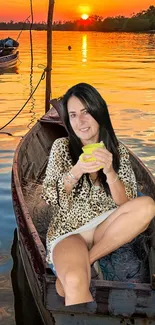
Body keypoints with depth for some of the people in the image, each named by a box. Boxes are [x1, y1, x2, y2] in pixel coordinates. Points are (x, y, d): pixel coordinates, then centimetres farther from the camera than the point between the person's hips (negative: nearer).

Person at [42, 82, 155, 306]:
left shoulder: (118, 150, 3)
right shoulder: (61, 147, 1)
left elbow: (127, 203, -4)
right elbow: (49, 197, -5)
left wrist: (109, 172, -22)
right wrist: (75, 172, -22)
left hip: (107, 227, 5)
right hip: (69, 230, -5)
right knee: (75, 283, -39)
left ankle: (83, 262, -18)